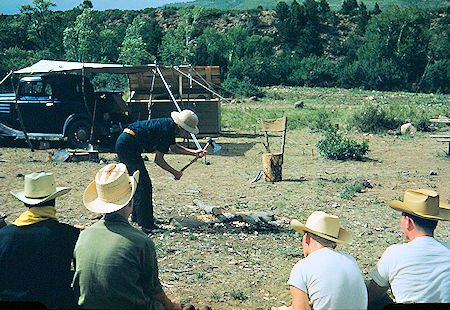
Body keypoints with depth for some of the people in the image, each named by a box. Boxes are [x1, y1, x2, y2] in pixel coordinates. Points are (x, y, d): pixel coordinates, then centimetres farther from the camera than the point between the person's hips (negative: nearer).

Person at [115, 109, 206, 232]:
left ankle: (137, 215, 36)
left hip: (122, 144, 11)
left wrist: (194, 152, 15)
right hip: (127, 145, -11)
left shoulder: (170, 125, 10)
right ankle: (146, 224, -7)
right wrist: (174, 172, -1)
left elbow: (173, 147, 24)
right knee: (144, 184, -9)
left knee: (137, 182, 21)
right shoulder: (167, 130, -17)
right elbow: (158, 159, -11)